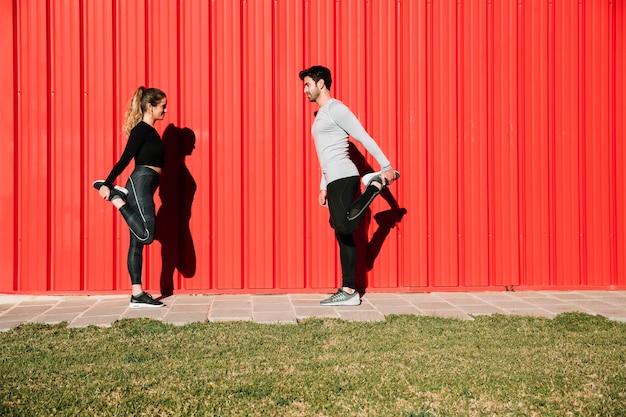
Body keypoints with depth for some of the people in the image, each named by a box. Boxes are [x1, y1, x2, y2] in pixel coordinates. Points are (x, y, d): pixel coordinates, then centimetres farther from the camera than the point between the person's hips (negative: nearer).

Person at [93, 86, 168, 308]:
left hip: (143, 187, 10)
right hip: (140, 184, -10)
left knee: (137, 243, 6)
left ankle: (137, 295, 6)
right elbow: (124, 159, -14)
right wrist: (107, 184, -18)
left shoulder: (148, 131, 20)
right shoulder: (142, 129, -7)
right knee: (146, 234, -19)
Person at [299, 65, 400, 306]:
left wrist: (387, 166, -13)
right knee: (342, 235, 5)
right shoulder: (321, 115, 24)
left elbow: (364, 138, -11)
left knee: (346, 226, -26)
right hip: (335, 180, 10)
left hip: (343, 178, -10)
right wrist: (323, 186, 24)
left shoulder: (335, 108, -7)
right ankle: (348, 291, 5)